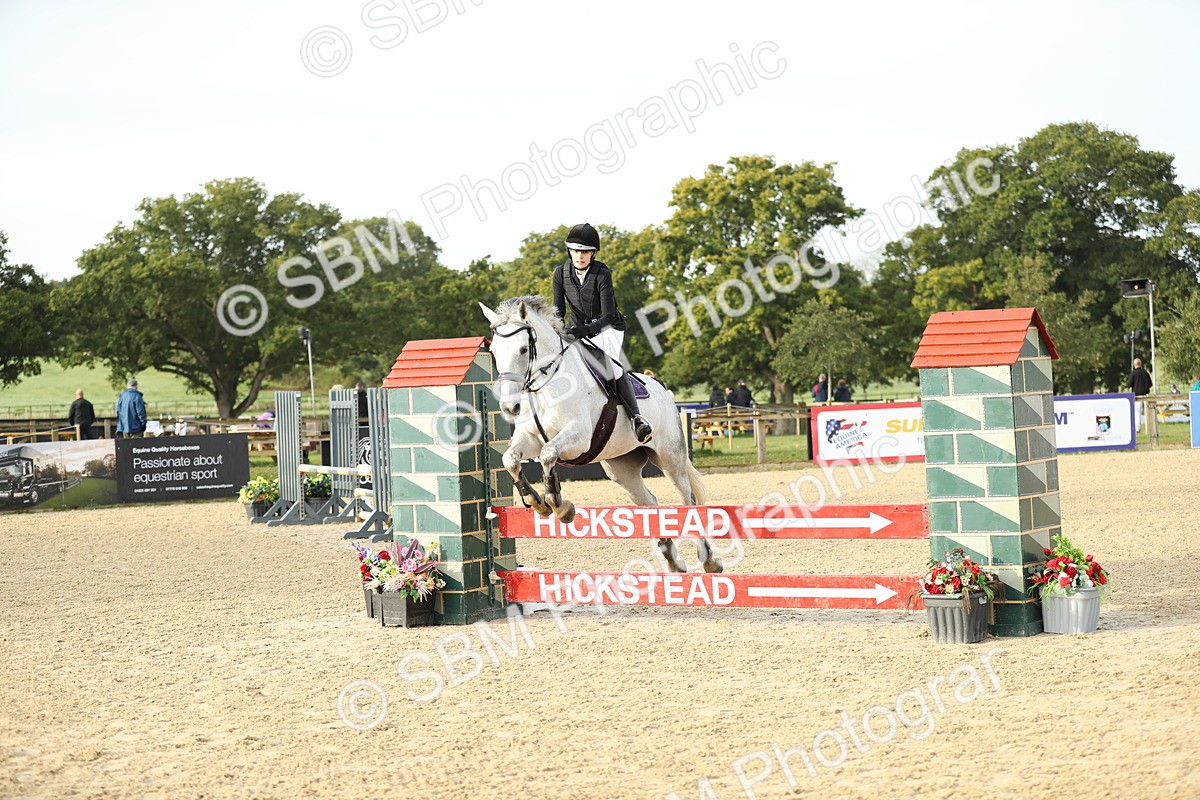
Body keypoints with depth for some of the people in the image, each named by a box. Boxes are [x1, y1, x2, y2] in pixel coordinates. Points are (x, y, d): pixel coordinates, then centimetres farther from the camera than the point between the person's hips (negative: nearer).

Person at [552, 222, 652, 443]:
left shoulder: (602, 274, -21)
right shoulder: (561, 273, -8)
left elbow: (608, 316, -24)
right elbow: (558, 310, -4)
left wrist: (587, 329, -42)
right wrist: (559, 330, -25)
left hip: (606, 327, -5)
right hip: (577, 329, 6)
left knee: (610, 366, -30)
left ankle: (636, 416, -27)